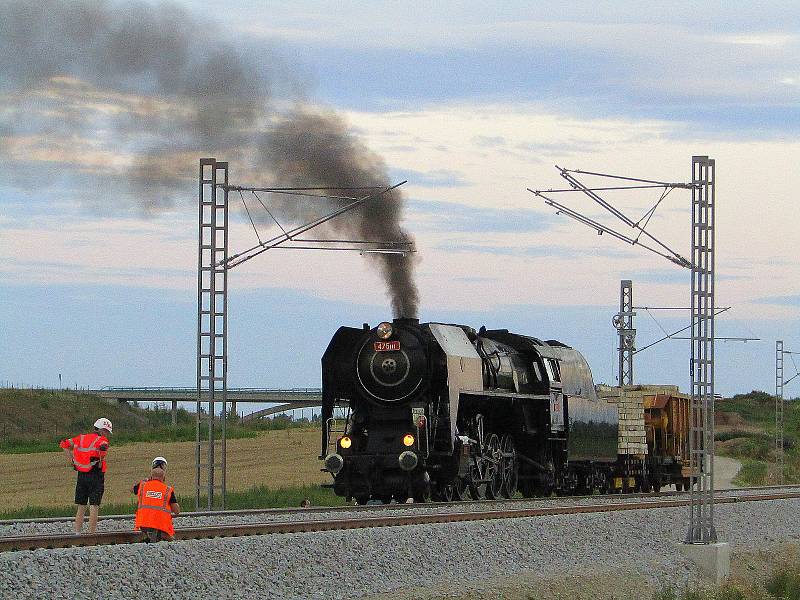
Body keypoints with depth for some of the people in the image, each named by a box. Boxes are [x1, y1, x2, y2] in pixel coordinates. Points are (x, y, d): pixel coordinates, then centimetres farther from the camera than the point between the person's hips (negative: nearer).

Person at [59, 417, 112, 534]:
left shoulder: (81, 438, 12)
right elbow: (103, 449, -28)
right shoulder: (102, 440, -5)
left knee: (81, 507, 12)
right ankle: (91, 534, -5)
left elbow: (64, 444, 15)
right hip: (96, 476, -5)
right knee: (94, 506, -2)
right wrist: (101, 462, -11)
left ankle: (77, 532, 10)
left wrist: (70, 459, 14)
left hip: (81, 476, 5)